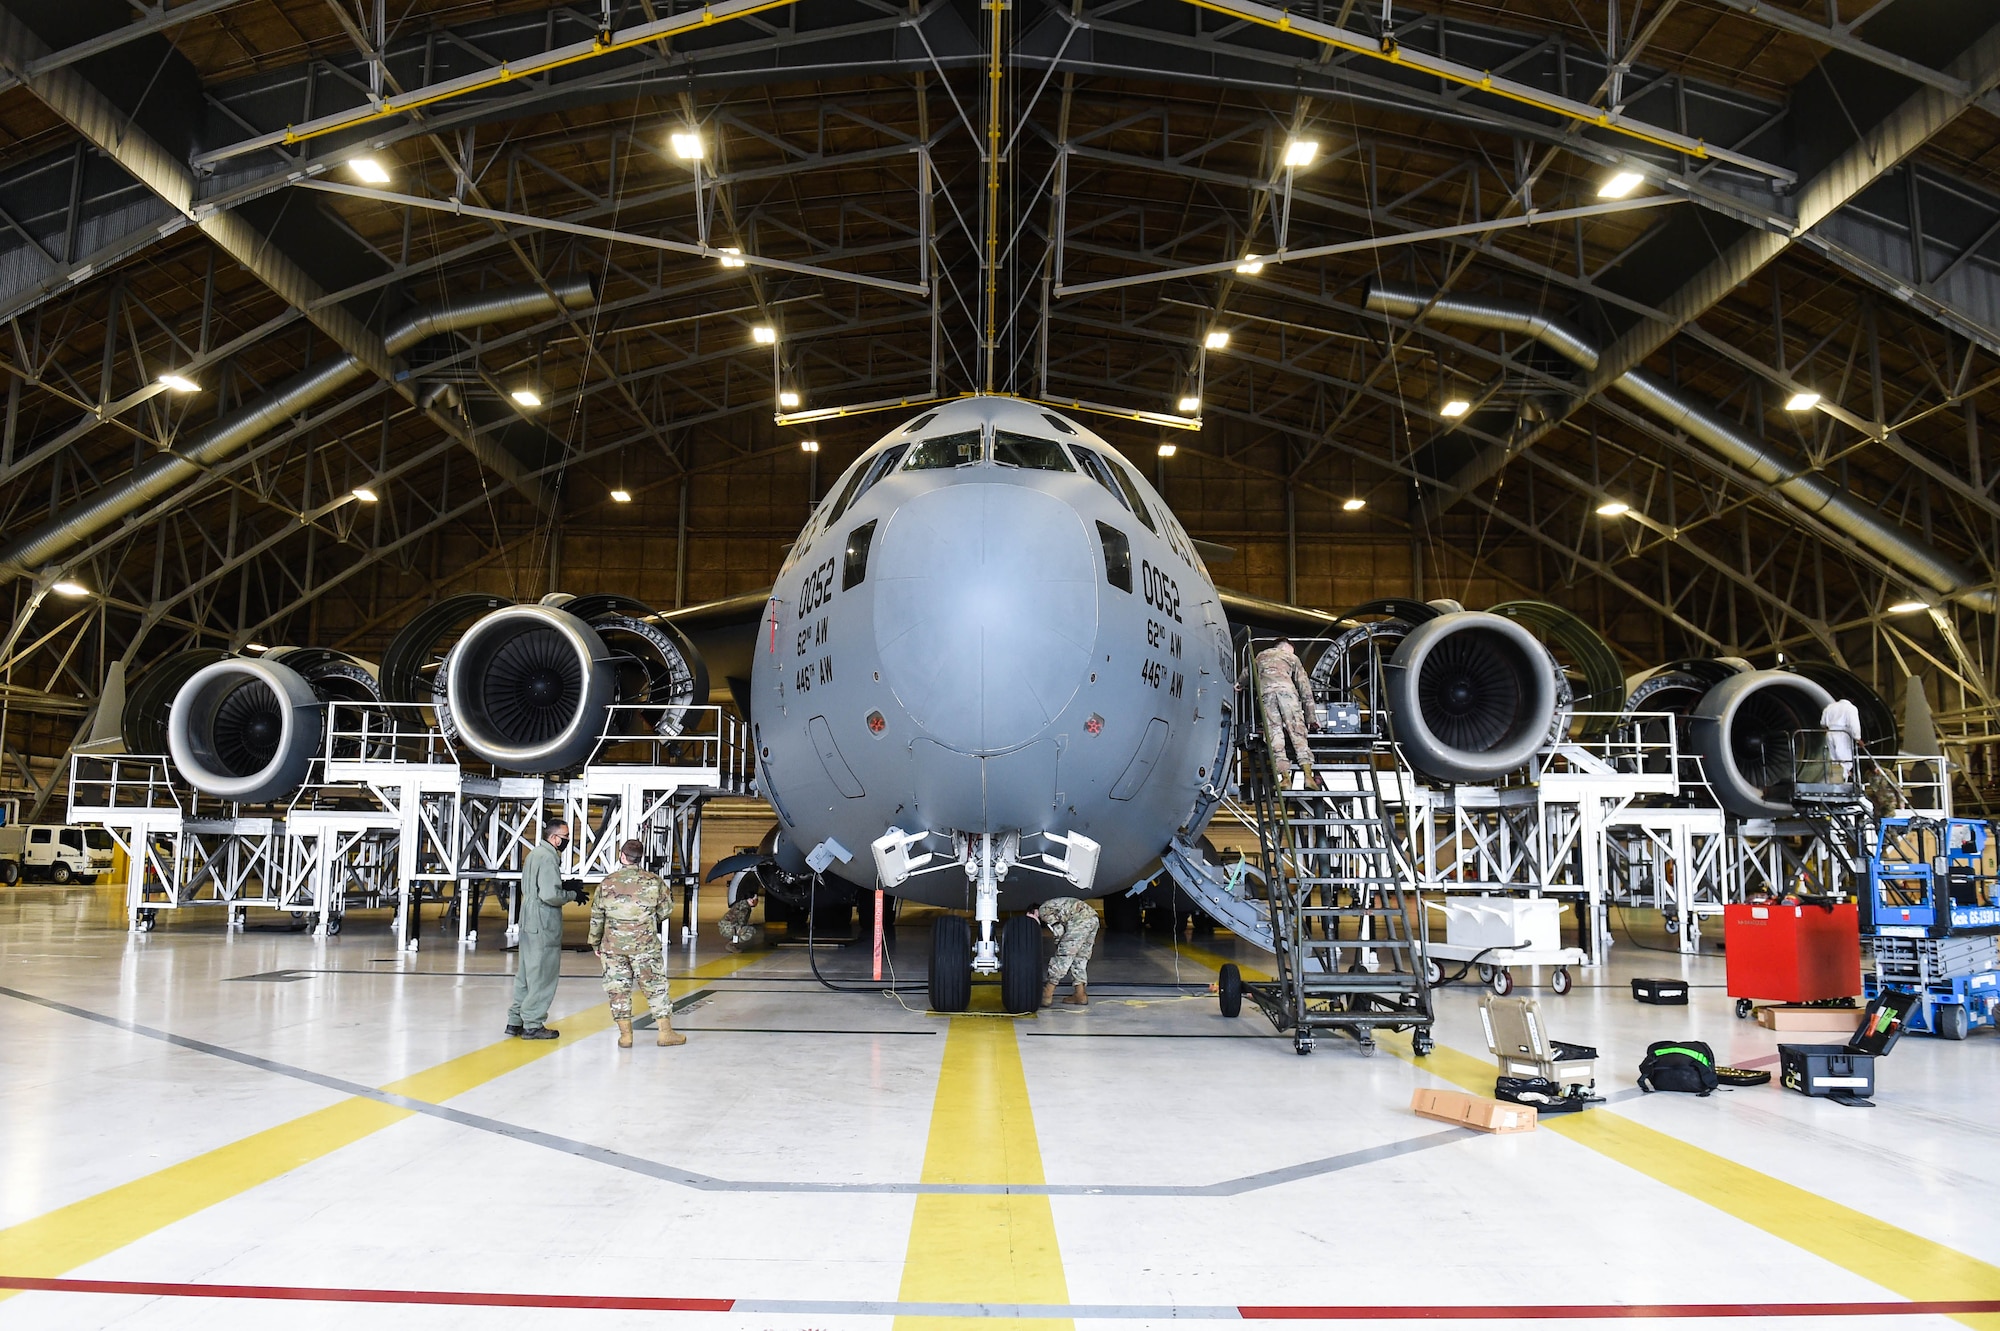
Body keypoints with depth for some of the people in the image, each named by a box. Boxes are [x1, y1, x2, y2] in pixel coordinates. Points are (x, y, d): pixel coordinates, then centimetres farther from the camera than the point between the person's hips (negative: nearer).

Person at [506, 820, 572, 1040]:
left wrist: (564, 886, 10)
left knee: (526, 973, 16)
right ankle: (532, 1025, 3)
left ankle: (515, 1021, 22)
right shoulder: (548, 858, -17)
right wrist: (569, 894, -5)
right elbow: (550, 895, -24)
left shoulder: (535, 853, 15)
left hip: (529, 922, 10)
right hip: (544, 925, -10)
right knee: (543, 974, -2)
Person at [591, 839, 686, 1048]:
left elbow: (596, 917, 5)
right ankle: (666, 1031, 9)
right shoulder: (653, 881, -3)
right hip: (645, 945, -1)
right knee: (656, 986, 6)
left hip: (612, 946, 1)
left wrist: (596, 943, 16)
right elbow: (665, 911, 3)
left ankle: (625, 1034, 10)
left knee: (618, 988, 9)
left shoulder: (607, 883, 0)